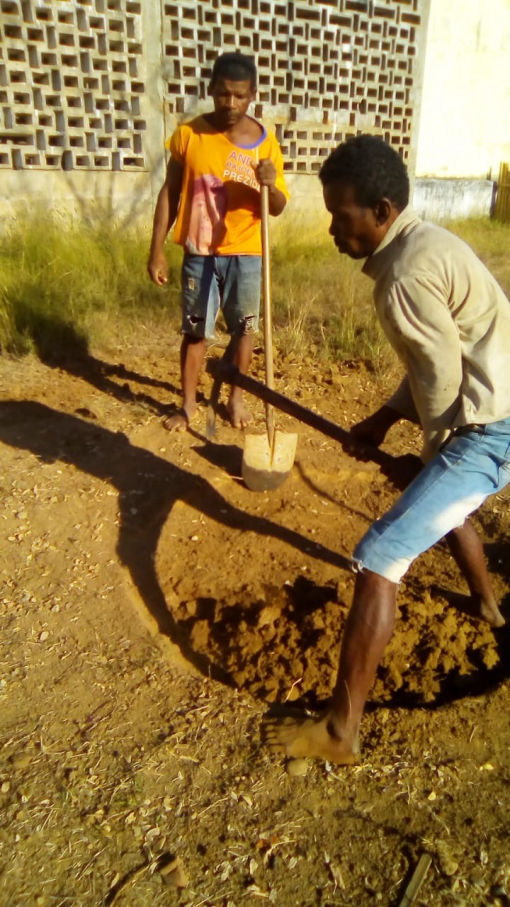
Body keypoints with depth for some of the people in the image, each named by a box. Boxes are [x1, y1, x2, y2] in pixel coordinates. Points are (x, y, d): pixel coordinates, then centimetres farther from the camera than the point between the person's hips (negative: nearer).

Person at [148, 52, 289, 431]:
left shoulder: (265, 142, -2)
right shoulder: (189, 134, -2)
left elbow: (278, 207, -1)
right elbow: (169, 194, 2)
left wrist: (271, 185, -24)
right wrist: (157, 250, -2)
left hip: (245, 254, 1)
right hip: (199, 253, 0)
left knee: (243, 328, 10)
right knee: (195, 330, 7)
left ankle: (236, 397, 29)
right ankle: (188, 404, 21)